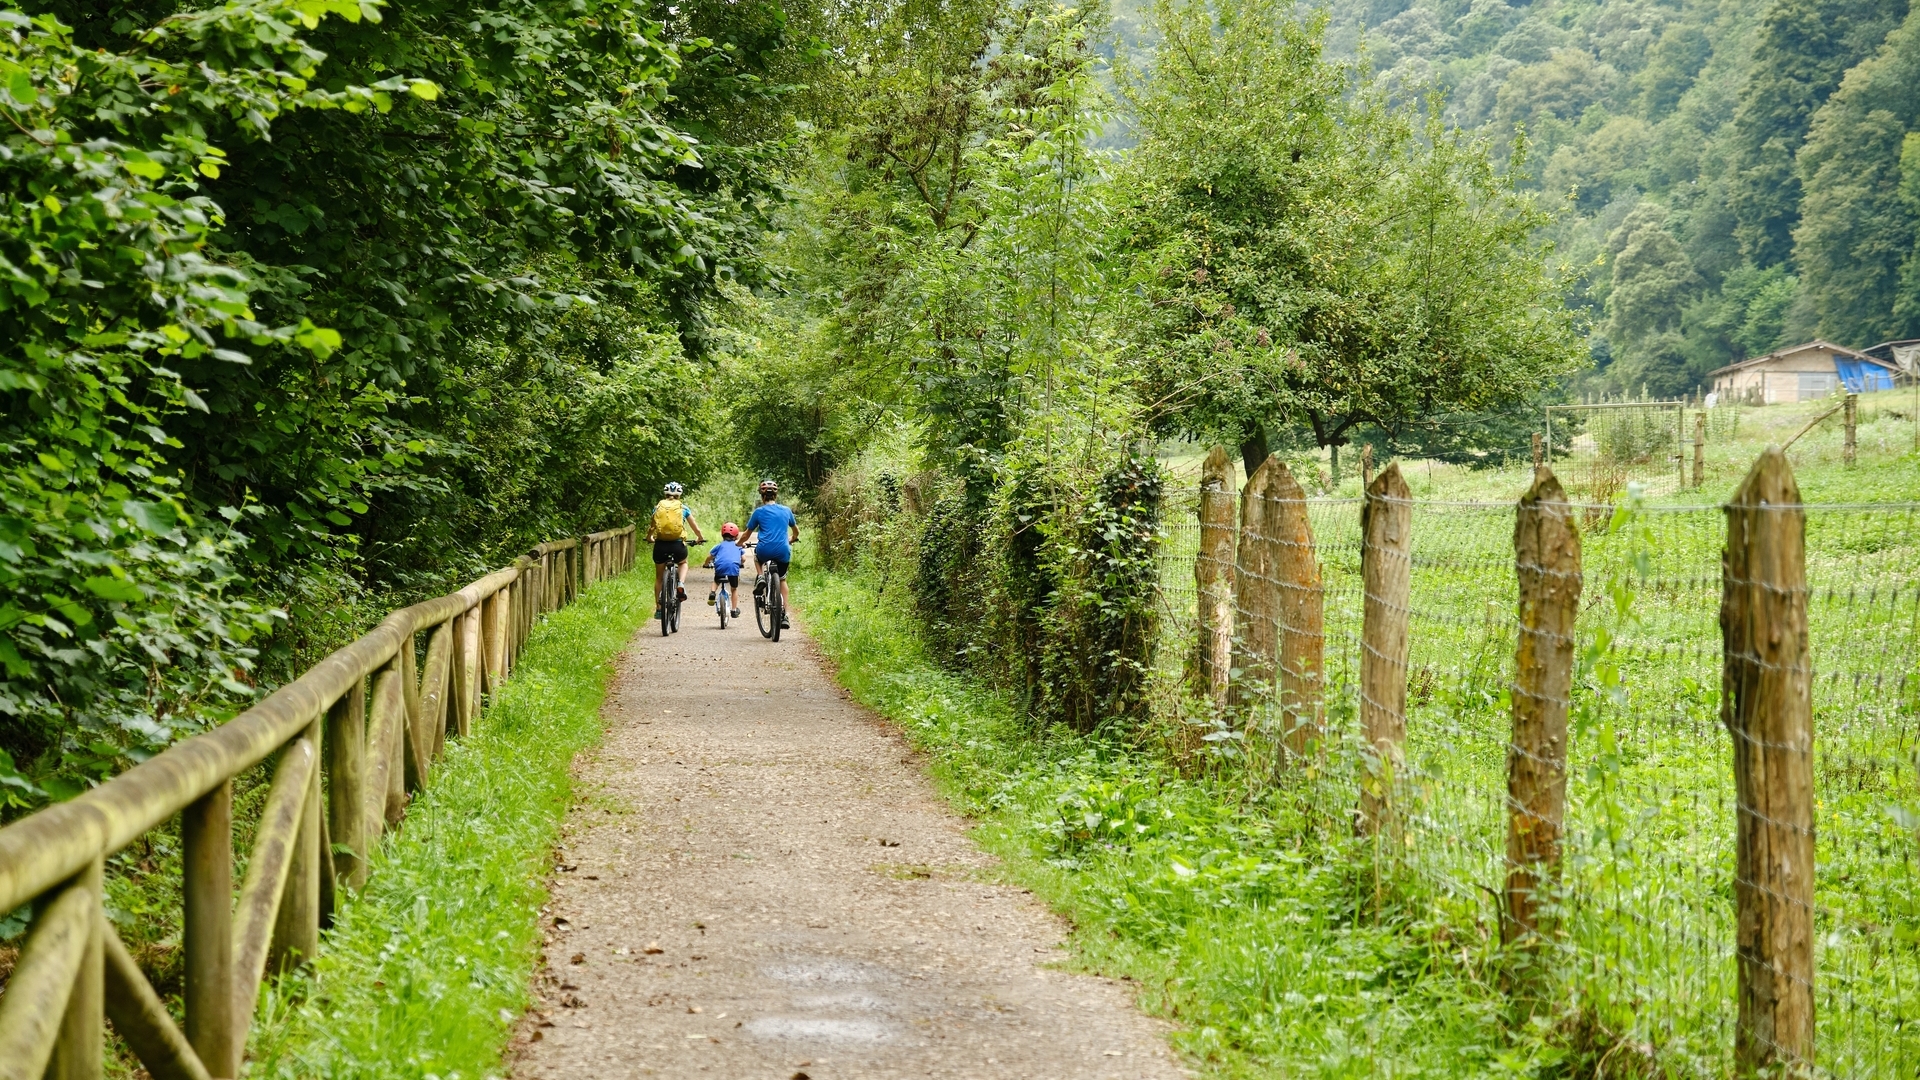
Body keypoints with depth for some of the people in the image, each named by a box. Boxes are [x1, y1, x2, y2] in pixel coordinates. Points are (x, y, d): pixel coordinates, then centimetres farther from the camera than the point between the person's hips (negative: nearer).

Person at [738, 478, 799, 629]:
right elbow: (796, 532, 28)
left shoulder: (759, 512, 3)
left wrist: (740, 543, 33)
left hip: (765, 551, -2)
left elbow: (747, 535, 12)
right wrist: (790, 540, 49)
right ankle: (785, 615, 10)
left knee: (757, 556, 36)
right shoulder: (786, 511, 12)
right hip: (783, 552, 2)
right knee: (782, 580, 22)